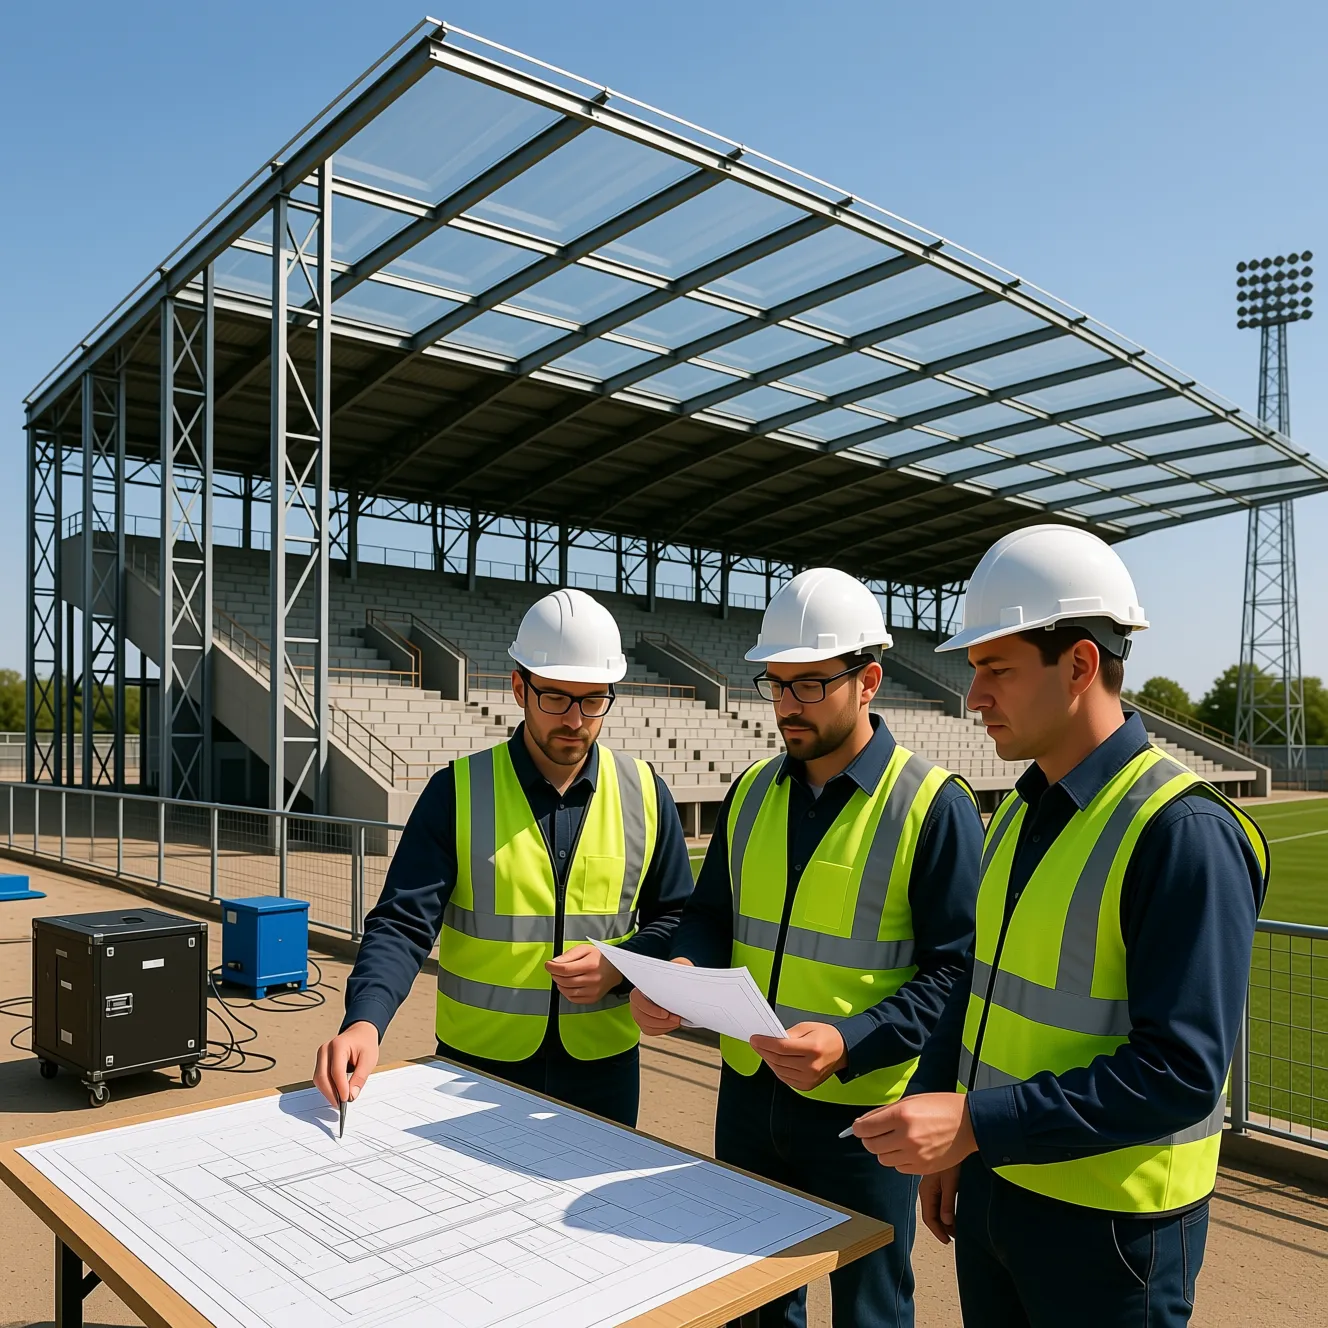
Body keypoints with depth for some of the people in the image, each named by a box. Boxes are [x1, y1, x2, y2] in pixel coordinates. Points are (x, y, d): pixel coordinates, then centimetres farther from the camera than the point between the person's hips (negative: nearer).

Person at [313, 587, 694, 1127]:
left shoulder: (644, 794, -2)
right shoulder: (458, 792, -9)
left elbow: (677, 919, 5)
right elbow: (404, 923, -14)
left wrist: (620, 966, -14)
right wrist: (365, 1022, -30)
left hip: (603, 1067, 2)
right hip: (474, 1065, -1)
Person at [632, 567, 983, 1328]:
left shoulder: (934, 805, -14)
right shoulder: (752, 792, 3)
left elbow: (958, 968, -15)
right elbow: (711, 916, 9)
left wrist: (851, 1044, -27)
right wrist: (680, 973, -12)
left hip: (864, 1110, -5)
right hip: (749, 1093, 5)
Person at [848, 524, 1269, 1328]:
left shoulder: (1183, 831, -21)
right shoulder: (1021, 812, 4)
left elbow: (1181, 1071, -24)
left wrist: (977, 1124, -26)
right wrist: (940, 1131, 8)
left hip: (1108, 1223, -6)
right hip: (993, 1186, 7)